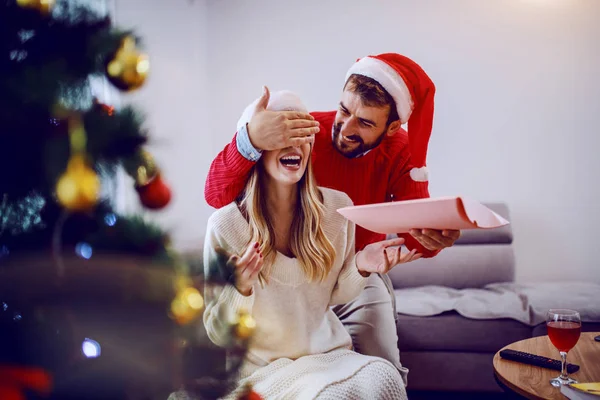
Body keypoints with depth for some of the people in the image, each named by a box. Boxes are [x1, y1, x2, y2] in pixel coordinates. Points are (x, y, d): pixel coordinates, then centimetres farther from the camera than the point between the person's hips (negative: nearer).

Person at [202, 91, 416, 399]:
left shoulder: (338, 207, -5)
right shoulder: (225, 225, -14)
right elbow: (219, 334, -8)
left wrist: (360, 267, -11)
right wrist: (240, 289, -28)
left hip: (328, 352, 4)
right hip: (263, 366, -3)